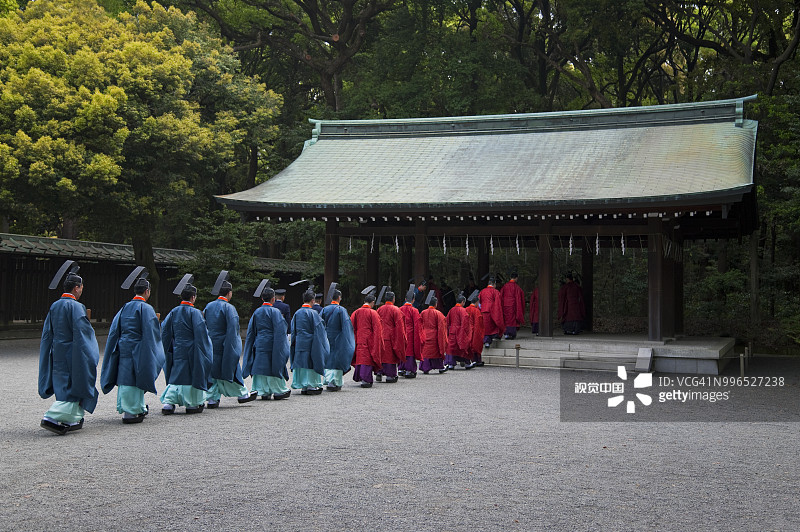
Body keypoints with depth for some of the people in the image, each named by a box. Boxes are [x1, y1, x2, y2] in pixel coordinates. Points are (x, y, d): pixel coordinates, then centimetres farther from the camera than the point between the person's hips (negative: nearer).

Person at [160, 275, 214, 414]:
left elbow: (164, 330, 8)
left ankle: (168, 402, -2)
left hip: (177, 351, 5)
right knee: (192, 375, 6)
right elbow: (201, 333, -15)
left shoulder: (173, 312, 5)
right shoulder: (194, 313, -11)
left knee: (176, 376, 10)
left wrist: (168, 350, 17)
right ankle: (192, 404, 11)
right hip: (191, 350, -5)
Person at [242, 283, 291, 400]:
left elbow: (251, 332, 11)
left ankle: (264, 391, 7)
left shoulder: (256, 312, 7)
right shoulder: (275, 312, -9)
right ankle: (278, 391, 6)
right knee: (273, 366, 1)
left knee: (261, 367, 7)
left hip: (259, 345, 5)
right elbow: (279, 332, -11)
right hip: (271, 345, -5)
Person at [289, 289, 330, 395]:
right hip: (310, 343, -5)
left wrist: (295, 342, 19)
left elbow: (292, 330, 11)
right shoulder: (313, 313, -11)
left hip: (299, 343, 5)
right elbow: (319, 329, -11)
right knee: (311, 363, 1)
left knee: (301, 363, 9)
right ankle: (311, 386, 0)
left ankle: (303, 386, 11)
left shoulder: (297, 313, 6)